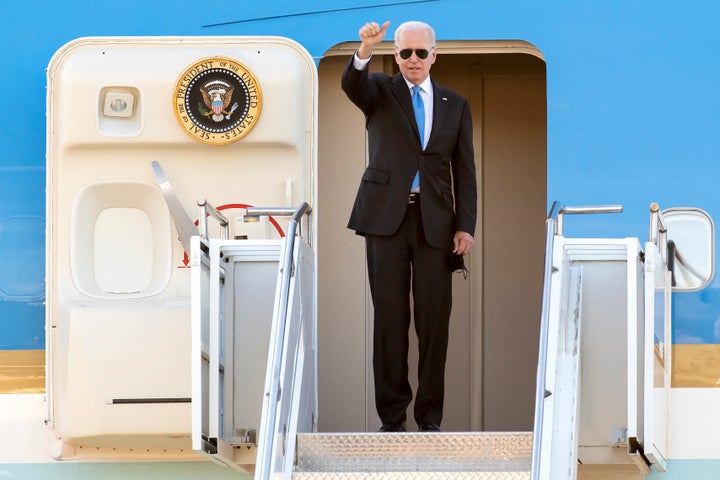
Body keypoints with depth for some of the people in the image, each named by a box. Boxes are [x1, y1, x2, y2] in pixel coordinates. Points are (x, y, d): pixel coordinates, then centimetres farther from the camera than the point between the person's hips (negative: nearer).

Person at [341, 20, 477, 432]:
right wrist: (365, 51, -37)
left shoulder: (455, 105, 12)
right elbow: (352, 84, -17)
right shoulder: (380, 91, 7)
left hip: (435, 221, 1)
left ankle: (430, 414, 8)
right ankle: (392, 414, 6)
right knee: (390, 316, 0)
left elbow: (465, 170, 9)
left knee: (434, 317, 0)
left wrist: (466, 226, -1)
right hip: (386, 216, -1)